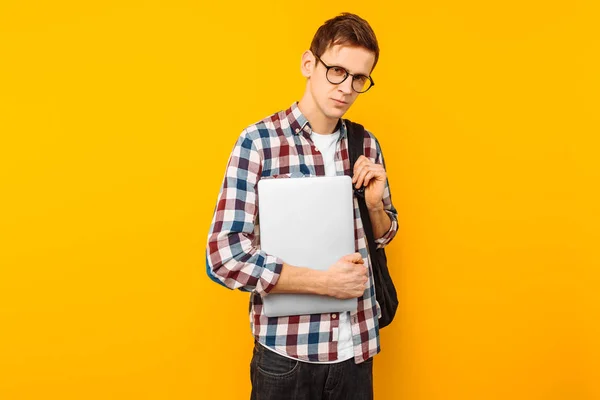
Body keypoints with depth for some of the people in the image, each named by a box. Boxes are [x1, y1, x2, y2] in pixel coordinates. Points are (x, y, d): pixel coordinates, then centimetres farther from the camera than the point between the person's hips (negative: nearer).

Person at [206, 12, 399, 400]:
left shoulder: (366, 145, 2)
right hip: (286, 352, -4)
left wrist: (374, 204, -8)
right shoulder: (259, 141, -13)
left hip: (358, 347, 4)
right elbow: (225, 256, -17)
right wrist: (324, 282, -18)